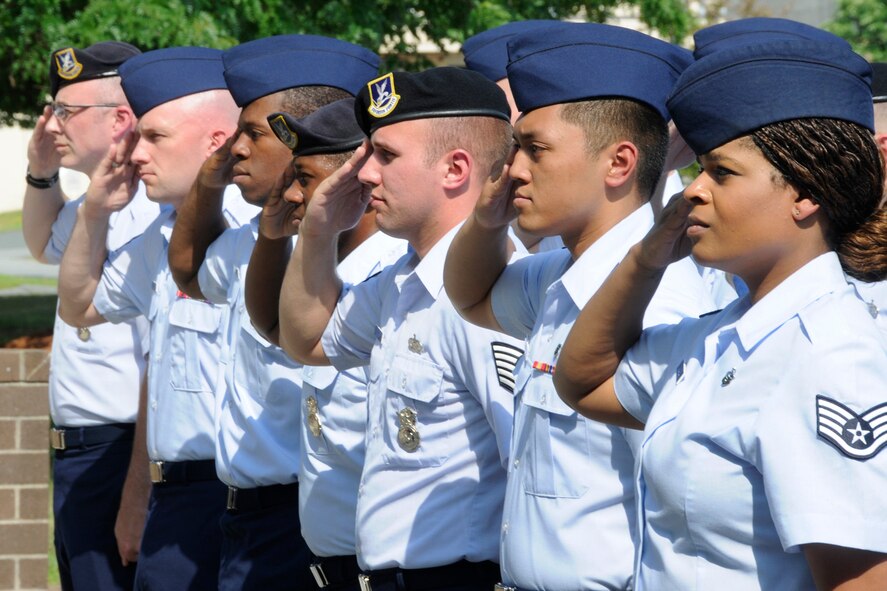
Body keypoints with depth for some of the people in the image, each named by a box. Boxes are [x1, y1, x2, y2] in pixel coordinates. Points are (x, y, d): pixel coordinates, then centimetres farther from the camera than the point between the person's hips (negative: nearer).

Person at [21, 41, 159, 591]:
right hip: (76, 456, 10)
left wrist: (135, 501, -27)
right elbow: (45, 246, 36)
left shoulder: (149, 214, -21)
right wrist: (41, 174, 15)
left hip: (118, 457, -10)